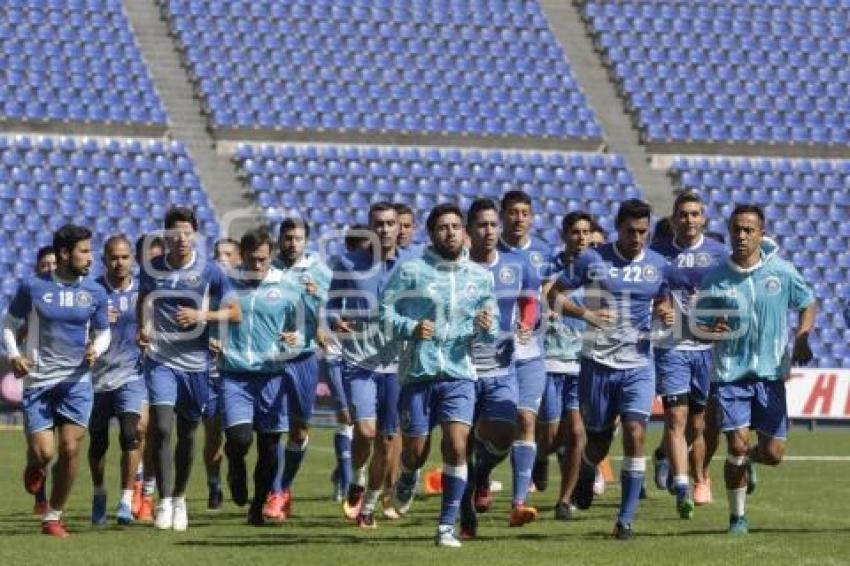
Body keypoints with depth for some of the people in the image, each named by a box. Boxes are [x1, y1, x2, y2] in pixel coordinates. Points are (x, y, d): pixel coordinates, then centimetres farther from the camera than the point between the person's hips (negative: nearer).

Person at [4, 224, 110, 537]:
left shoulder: (94, 292, 3)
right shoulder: (33, 287, -4)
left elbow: (103, 332, 15)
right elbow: (9, 323, 7)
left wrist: (96, 350, -8)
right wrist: (13, 355, -11)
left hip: (76, 380, 2)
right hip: (38, 381, -2)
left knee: (70, 449, -8)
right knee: (44, 452, -11)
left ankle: (53, 517, 8)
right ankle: (35, 466, 30)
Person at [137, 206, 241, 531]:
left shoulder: (210, 271, -4)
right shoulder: (151, 268, 2)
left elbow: (235, 313, -2)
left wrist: (202, 315, -17)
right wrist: (143, 328, 3)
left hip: (195, 362, 0)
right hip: (160, 360, 0)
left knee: (187, 433, 11)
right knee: (161, 428, -15)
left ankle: (179, 499, 28)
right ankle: (164, 503, -12)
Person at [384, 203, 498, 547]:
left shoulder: (481, 277, 10)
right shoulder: (410, 271, -1)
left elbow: (491, 330, 14)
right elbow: (385, 313, -3)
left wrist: (486, 326, -9)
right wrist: (411, 328, -20)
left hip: (459, 373, 1)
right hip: (418, 373, -1)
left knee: (457, 446, -15)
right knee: (416, 451, 4)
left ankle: (447, 527, -7)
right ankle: (406, 483, 42)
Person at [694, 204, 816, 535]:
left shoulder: (782, 271, -1)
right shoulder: (716, 279, -4)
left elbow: (808, 304, 14)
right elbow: (700, 327, 3)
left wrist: (801, 338, -3)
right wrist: (711, 332, -21)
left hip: (771, 373, 1)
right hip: (730, 374, -1)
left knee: (773, 454, 0)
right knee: (737, 447, -11)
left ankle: (749, 460, 38)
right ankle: (737, 517, 9)